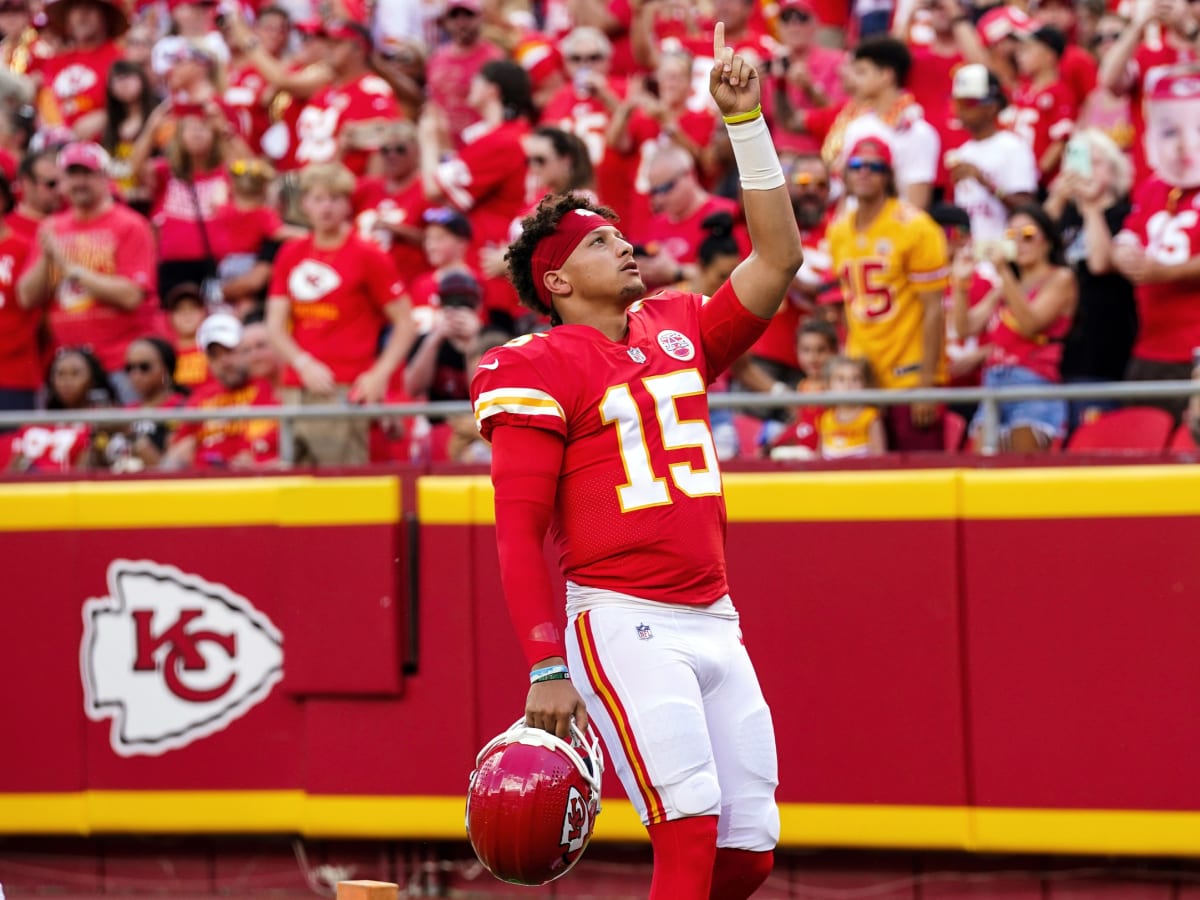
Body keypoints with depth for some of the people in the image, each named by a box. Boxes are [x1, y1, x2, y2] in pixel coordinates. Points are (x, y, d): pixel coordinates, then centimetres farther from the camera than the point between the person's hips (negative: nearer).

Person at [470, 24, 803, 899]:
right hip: (622, 623, -7)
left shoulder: (679, 332, 17)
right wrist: (545, 670, -15)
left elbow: (778, 259, 14)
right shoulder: (541, 370, -3)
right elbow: (519, 530, -7)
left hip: (714, 621, 7)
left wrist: (745, 120, 8)